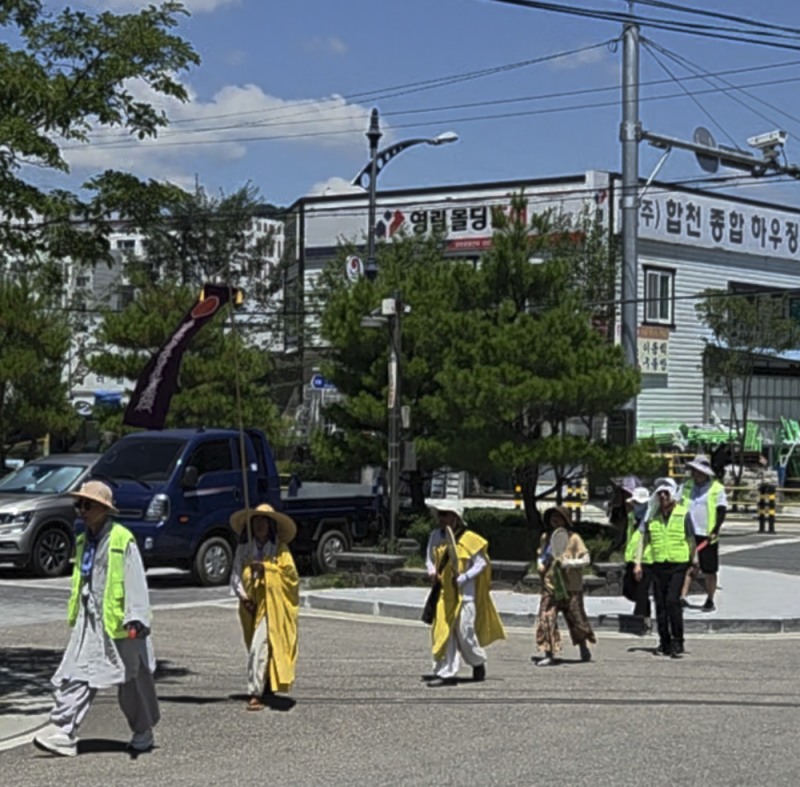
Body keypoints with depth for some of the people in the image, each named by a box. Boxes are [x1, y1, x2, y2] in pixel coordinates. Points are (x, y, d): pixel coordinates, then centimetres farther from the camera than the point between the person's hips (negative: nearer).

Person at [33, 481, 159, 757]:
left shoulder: (123, 540, -12)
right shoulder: (83, 542, 11)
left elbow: (136, 582, -16)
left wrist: (136, 619, -22)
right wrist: (75, 615, 22)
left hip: (117, 622, -6)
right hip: (89, 623, 6)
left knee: (132, 682, 9)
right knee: (75, 677, -5)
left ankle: (143, 734, 25)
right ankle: (63, 733, -8)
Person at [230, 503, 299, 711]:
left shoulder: (281, 550, 4)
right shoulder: (243, 550, 8)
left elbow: (290, 574, -5)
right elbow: (236, 576, 3)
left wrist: (266, 567, -15)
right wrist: (242, 595, -13)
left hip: (272, 606, -3)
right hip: (252, 606, 3)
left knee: (259, 648, -14)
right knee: (258, 648, 13)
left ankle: (256, 693, -15)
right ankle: (266, 686, 31)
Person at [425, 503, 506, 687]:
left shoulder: (469, 539, -10)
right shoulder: (435, 536, 6)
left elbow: (481, 563, -7)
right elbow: (430, 558, 18)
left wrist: (462, 578, -16)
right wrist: (432, 571, -3)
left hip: (464, 593, -5)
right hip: (444, 593, 5)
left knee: (464, 630, -2)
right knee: (443, 631, 0)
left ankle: (478, 663, 24)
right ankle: (446, 673, 4)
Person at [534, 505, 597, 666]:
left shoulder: (573, 538, -6)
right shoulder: (545, 537, 8)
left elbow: (586, 559, -8)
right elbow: (540, 554, 24)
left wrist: (567, 563, -19)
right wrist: (540, 564, 3)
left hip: (570, 586, -3)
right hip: (550, 586, 3)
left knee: (575, 618, 10)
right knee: (546, 618, -8)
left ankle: (584, 650, 32)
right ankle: (549, 654, -4)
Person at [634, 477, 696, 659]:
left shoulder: (683, 515, 0)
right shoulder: (651, 516, 8)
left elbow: (691, 541, 5)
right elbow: (643, 540, 13)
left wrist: (693, 563, 5)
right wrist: (638, 563, 6)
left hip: (678, 564, -4)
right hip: (658, 564, 4)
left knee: (672, 600, -14)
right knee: (660, 604, 5)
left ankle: (677, 642, -6)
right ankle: (664, 642, 15)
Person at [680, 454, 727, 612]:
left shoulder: (716, 488, -3)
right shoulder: (687, 486, 9)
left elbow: (721, 511, -6)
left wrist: (715, 530, -17)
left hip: (707, 535, -3)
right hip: (689, 533, 3)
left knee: (709, 571, 6)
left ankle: (710, 601, 16)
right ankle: (683, 597, -12)